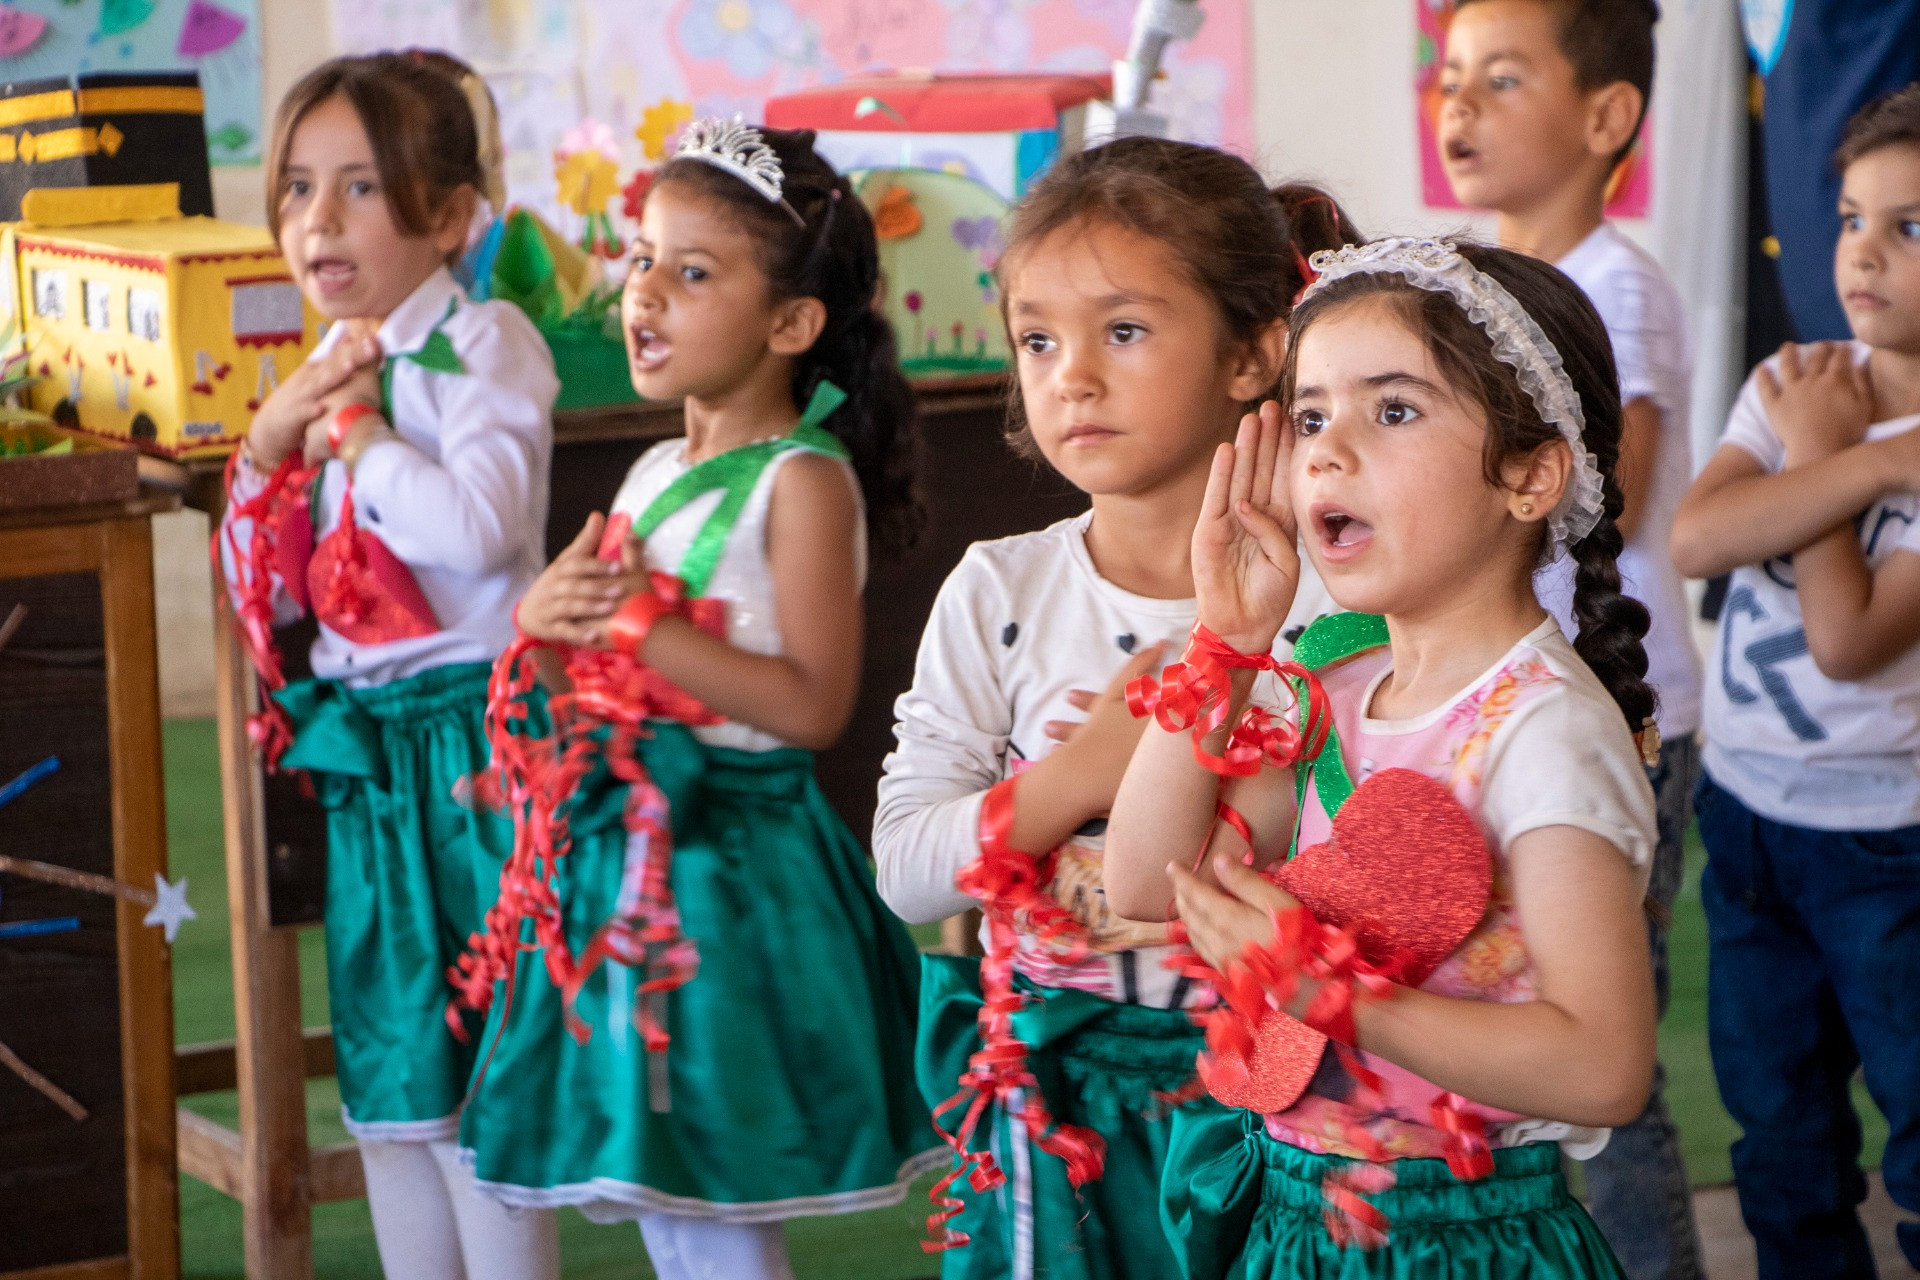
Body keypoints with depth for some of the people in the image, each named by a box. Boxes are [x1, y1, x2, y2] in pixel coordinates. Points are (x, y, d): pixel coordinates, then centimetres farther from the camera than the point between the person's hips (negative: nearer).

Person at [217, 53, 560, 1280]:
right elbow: (267, 585, 15)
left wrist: (352, 428, -14)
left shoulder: (484, 342, -10)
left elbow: (477, 529, -26)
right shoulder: (335, 362, 12)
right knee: (385, 1085, 15)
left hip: (469, 736, -8)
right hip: (362, 750, 8)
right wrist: (271, 439, -1)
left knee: (473, 1089, -3)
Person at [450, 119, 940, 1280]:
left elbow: (813, 705, -21)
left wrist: (637, 621, -21)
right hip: (626, 855, 8)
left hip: (735, 864, -8)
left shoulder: (802, 481, -13)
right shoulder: (657, 473, 11)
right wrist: (548, 619, -4)